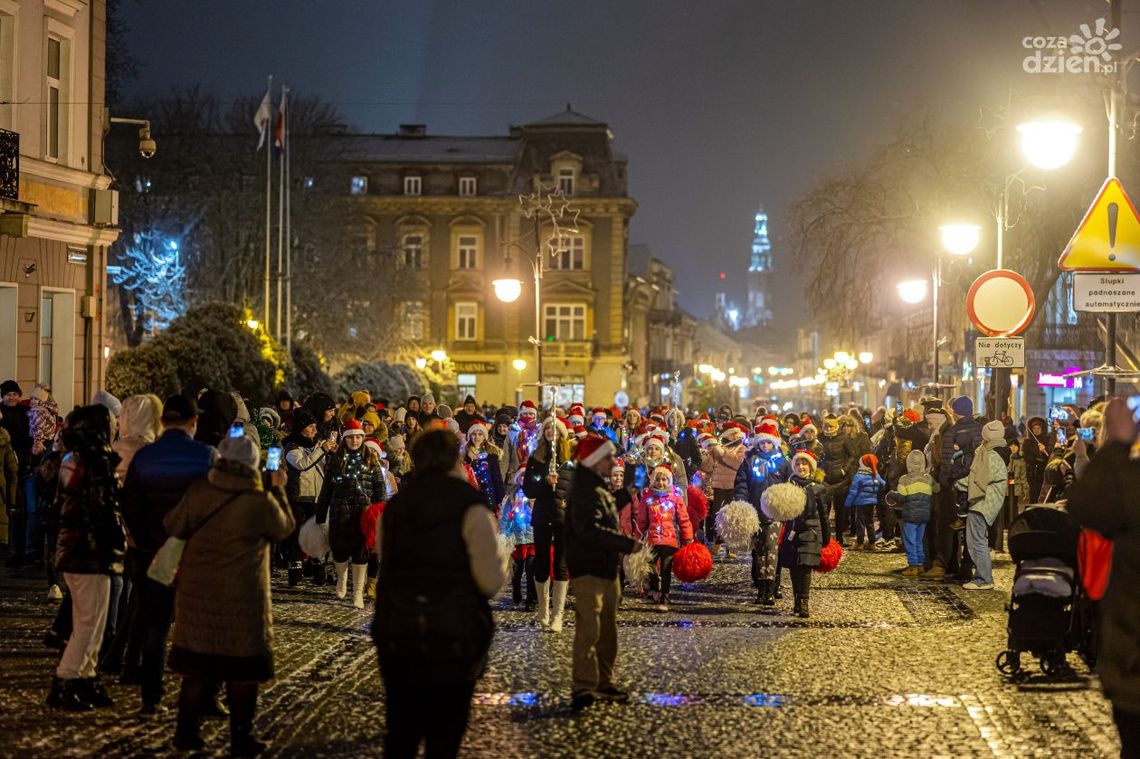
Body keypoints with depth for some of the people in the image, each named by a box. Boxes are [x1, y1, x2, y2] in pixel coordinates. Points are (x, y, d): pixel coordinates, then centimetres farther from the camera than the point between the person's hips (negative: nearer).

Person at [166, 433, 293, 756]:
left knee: (197, 666, 14)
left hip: (197, 593, 4)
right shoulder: (260, 502, -14)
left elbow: (173, 526, 6)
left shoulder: (198, 491, -3)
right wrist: (278, 490, 14)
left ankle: (186, 732, 17)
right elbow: (284, 528, 3)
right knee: (242, 668, 6)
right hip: (240, 598, -4)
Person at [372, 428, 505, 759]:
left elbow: (385, 566, 9)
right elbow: (491, 582, -14)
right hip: (453, 640, -4)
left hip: (397, 637, 4)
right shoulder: (470, 511, -9)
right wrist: (498, 562, 7)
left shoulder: (392, 509, 6)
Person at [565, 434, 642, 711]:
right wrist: (628, 543, -26)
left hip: (607, 570, 11)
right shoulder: (586, 492, -16)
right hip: (588, 571, -11)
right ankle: (583, 686, -17)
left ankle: (603, 683, 23)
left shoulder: (600, 489, 17)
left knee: (607, 630, 15)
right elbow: (590, 531, -28)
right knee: (589, 628, -15)